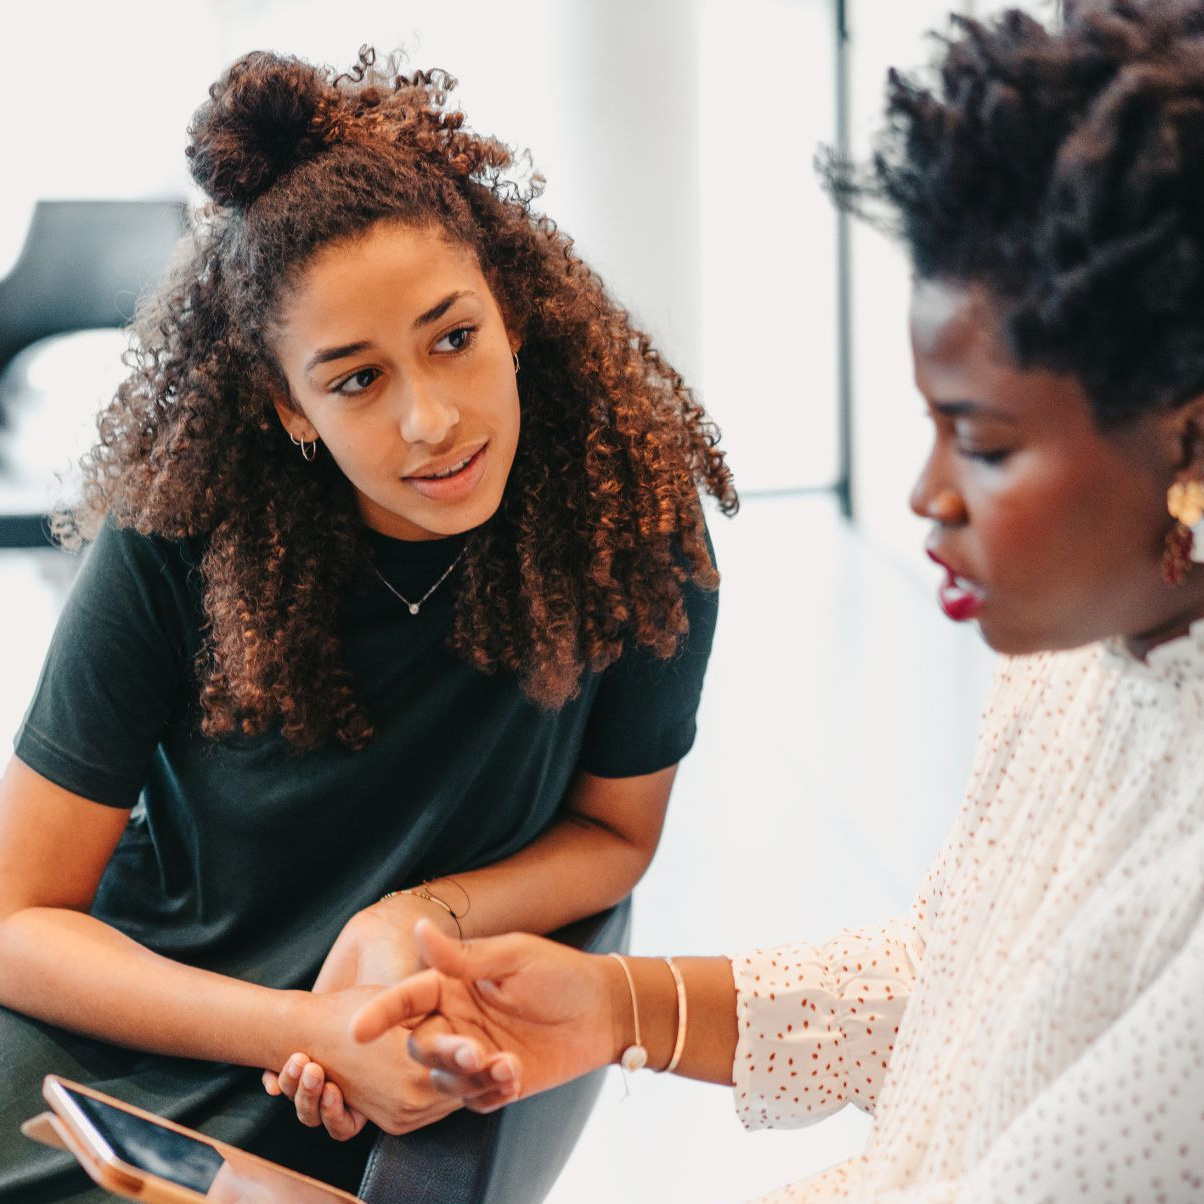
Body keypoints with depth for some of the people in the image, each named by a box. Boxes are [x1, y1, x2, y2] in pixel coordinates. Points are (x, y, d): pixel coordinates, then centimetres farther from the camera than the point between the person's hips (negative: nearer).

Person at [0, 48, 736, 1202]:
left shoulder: (638, 526, -15)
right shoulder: (177, 544, -16)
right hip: (115, 1025, 1)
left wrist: (424, 916, -18)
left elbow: (615, 832, 2)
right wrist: (318, 1030, -25)